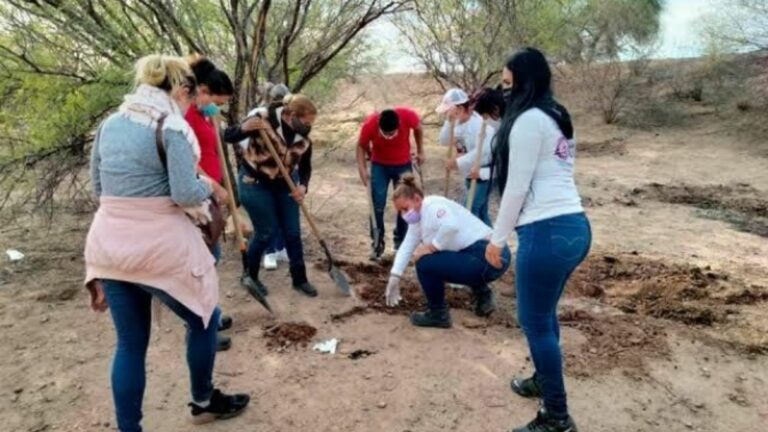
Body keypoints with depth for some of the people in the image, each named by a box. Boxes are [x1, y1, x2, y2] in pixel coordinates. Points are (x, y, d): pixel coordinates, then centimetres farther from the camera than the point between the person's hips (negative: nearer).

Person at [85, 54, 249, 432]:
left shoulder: (110, 124, 10)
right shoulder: (172, 127, -13)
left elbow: (98, 186, 17)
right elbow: (186, 194, -18)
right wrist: (207, 186, 2)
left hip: (109, 244, 7)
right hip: (159, 246, -7)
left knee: (130, 343, 15)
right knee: (204, 318, 17)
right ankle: (204, 402, 34)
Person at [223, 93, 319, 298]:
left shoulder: (304, 137, -9)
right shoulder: (264, 119, -24)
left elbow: (305, 167, 1)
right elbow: (228, 137, -20)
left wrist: (303, 186, -19)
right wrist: (244, 128, -42)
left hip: (284, 185, 5)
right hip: (255, 184, -5)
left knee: (293, 233, 5)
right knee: (266, 233, -2)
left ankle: (299, 279, 20)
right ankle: (250, 275, 22)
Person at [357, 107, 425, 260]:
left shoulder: (408, 116, -28)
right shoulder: (369, 124, -29)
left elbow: (418, 129, -4)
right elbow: (361, 146, -11)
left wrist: (420, 151, 0)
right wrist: (362, 169, -22)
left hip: (403, 165, 1)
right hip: (379, 166, -1)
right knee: (377, 206, -6)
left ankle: (401, 241, 22)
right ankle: (377, 243, 7)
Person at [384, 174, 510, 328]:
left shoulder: (432, 205, -14)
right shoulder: (418, 217, 16)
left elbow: (451, 226, -33)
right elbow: (407, 246, 15)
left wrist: (430, 247, -20)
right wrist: (394, 277, 10)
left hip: (487, 257, -11)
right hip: (483, 258, 11)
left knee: (425, 263, -15)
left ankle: (437, 314, 4)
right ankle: (483, 295, 34)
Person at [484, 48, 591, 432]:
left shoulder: (528, 119, -10)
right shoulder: (555, 118, 19)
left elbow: (517, 187, -12)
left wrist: (497, 238, -4)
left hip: (547, 230, -10)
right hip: (574, 226, 10)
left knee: (534, 321, 1)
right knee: (543, 314, 24)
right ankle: (544, 380, 42)